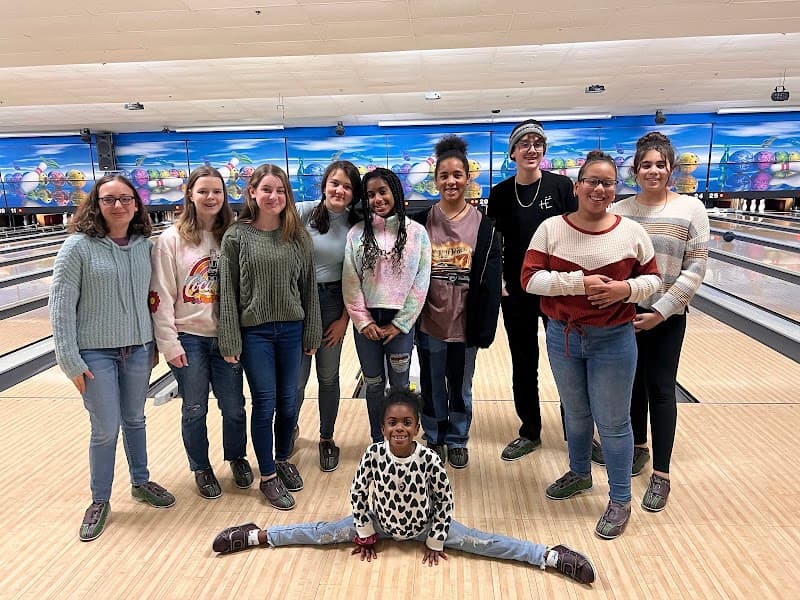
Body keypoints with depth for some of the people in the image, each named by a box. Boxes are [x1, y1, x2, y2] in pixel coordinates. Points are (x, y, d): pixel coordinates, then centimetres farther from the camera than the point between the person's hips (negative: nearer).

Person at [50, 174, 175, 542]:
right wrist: (71, 362, -11)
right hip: (96, 353, -3)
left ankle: (140, 483, 37)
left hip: (138, 349, 3)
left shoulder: (144, 245, 1)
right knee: (105, 429, 4)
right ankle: (100, 501, 25)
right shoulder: (78, 246, -10)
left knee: (134, 420, 17)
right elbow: (61, 308, -10)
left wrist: (154, 345, 9)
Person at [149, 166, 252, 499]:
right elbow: (160, 297, -6)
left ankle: (237, 458, 35)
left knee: (234, 408, 9)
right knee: (194, 410, 10)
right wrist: (168, 343, -9)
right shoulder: (171, 240, -6)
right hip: (189, 338, -1)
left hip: (225, 337, 2)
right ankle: (201, 468, 32)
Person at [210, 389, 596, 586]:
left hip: (424, 524, -1)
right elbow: (357, 493, -11)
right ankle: (256, 535, 16)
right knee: (324, 533, 2)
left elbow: (445, 500, -16)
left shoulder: (429, 459, -28)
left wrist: (436, 543, -7)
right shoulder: (374, 454, -25)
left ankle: (552, 557, -7)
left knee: (480, 542, -10)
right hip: (381, 521, 1)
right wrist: (364, 535, -4)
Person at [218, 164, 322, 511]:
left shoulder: (297, 236, 2)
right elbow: (228, 291, -5)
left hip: (291, 330, 3)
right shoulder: (236, 236, -5)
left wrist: (312, 333, 4)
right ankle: (268, 476, 20)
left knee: (288, 401, 12)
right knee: (265, 403, 3)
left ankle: (283, 460, 35)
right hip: (254, 332, -2)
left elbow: (308, 286, 4)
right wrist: (230, 341, -8)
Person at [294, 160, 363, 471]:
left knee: (329, 376, 12)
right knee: (297, 377, 2)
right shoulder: (304, 212, -8)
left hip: (332, 303, 2)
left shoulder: (356, 226, -1)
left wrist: (344, 319, 0)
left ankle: (327, 439, 31)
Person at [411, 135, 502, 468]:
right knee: (432, 386, 14)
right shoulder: (421, 222, -2)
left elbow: (491, 280, -4)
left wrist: (485, 327, -8)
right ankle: (435, 439, 34)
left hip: (464, 323, 0)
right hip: (430, 322, 1)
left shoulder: (483, 225, -3)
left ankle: (457, 440, 35)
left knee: (461, 387, 15)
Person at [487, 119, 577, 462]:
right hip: (517, 292, 2)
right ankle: (530, 432, 27)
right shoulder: (500, 194, 1)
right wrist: (497, 281, -3)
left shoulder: (561, 186, -4)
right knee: (523, 363, 11)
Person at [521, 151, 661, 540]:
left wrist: (627, 288, -18)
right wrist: (579, 282, -24)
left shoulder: (632, 232, -6)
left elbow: (652, 278, 3)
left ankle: (620, 500, 26)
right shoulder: (551, 229, -6)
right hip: (563, 336, 2)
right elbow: (530, 278, -13)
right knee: (575, 414, 20)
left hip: (614, 340, -1)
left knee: (613, 422, 8)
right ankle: (580, 474, 45)